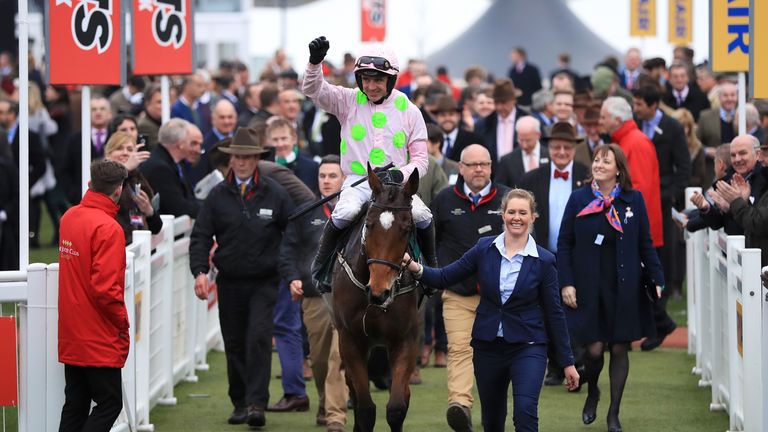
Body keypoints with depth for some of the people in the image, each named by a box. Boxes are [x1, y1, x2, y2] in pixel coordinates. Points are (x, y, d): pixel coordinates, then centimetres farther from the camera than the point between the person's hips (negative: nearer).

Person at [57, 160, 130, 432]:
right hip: (100, 338, -8)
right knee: (109, 404, -1)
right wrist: (123, 322, -9)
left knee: (75, 406, 12)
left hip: (70, 336, 8)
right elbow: (106, 287, -23)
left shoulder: (69, 217, 6)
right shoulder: (108, 228, -19)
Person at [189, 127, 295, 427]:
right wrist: (200, 271, -11)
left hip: (264, 281, -2)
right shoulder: (218, 196, 3)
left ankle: (257, 405, -16)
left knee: (259, 339, -14)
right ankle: (240, 403, 18)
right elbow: (200, 236, 3)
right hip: (230, 282, 2)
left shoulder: (275, 194, 0)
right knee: (234, 344, 8)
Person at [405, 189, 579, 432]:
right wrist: (414, 268, -16)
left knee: (525, 410, -23)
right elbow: (445, 278, 3)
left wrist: (567, 362, 1)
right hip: (487, 346, 3)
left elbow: (554, 313, -1)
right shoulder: (484, 249, 0)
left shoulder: (544, 261, -5)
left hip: (527, 347, -3)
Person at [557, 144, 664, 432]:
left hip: (623, 288, 1)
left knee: (619, 348, 3)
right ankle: (592, 393, 27)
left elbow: (645, 244, 6)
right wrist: (566, 283, -5)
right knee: (594, 348, -5)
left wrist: (657, 279, -2)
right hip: (588, 287, -1)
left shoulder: (633, 200, 2)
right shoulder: (579, 199, 1)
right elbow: (564, 244, 3)